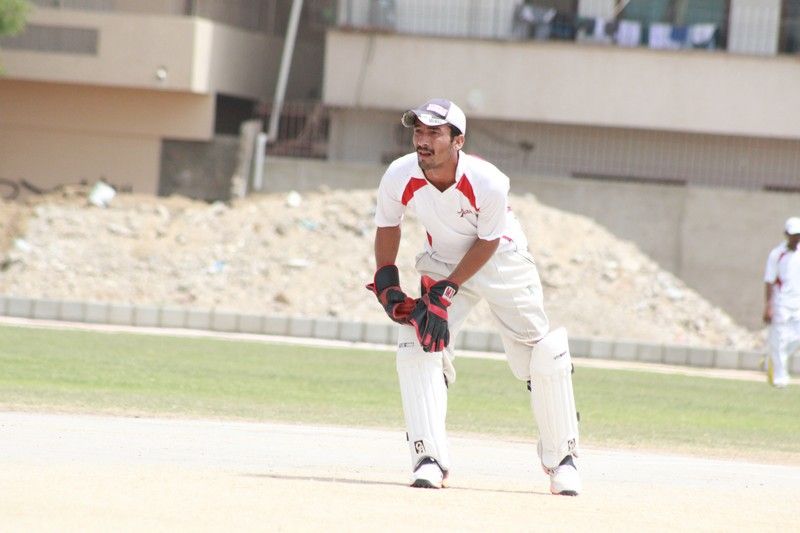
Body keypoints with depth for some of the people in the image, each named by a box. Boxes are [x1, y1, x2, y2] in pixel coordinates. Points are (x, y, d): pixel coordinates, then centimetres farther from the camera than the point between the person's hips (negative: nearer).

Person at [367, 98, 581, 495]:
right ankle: (430, 459, -15)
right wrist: (387, 287, -10)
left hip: (503, 262, -2)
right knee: (417, 345, -18)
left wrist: (446, 291, -24)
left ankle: (562, 456, 18)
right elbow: (387, 227, -3)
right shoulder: (399, 178, -23)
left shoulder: (487, 183, -33)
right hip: (442, 264, 2)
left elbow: (487, 243, -19)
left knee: (542, 358, -2)